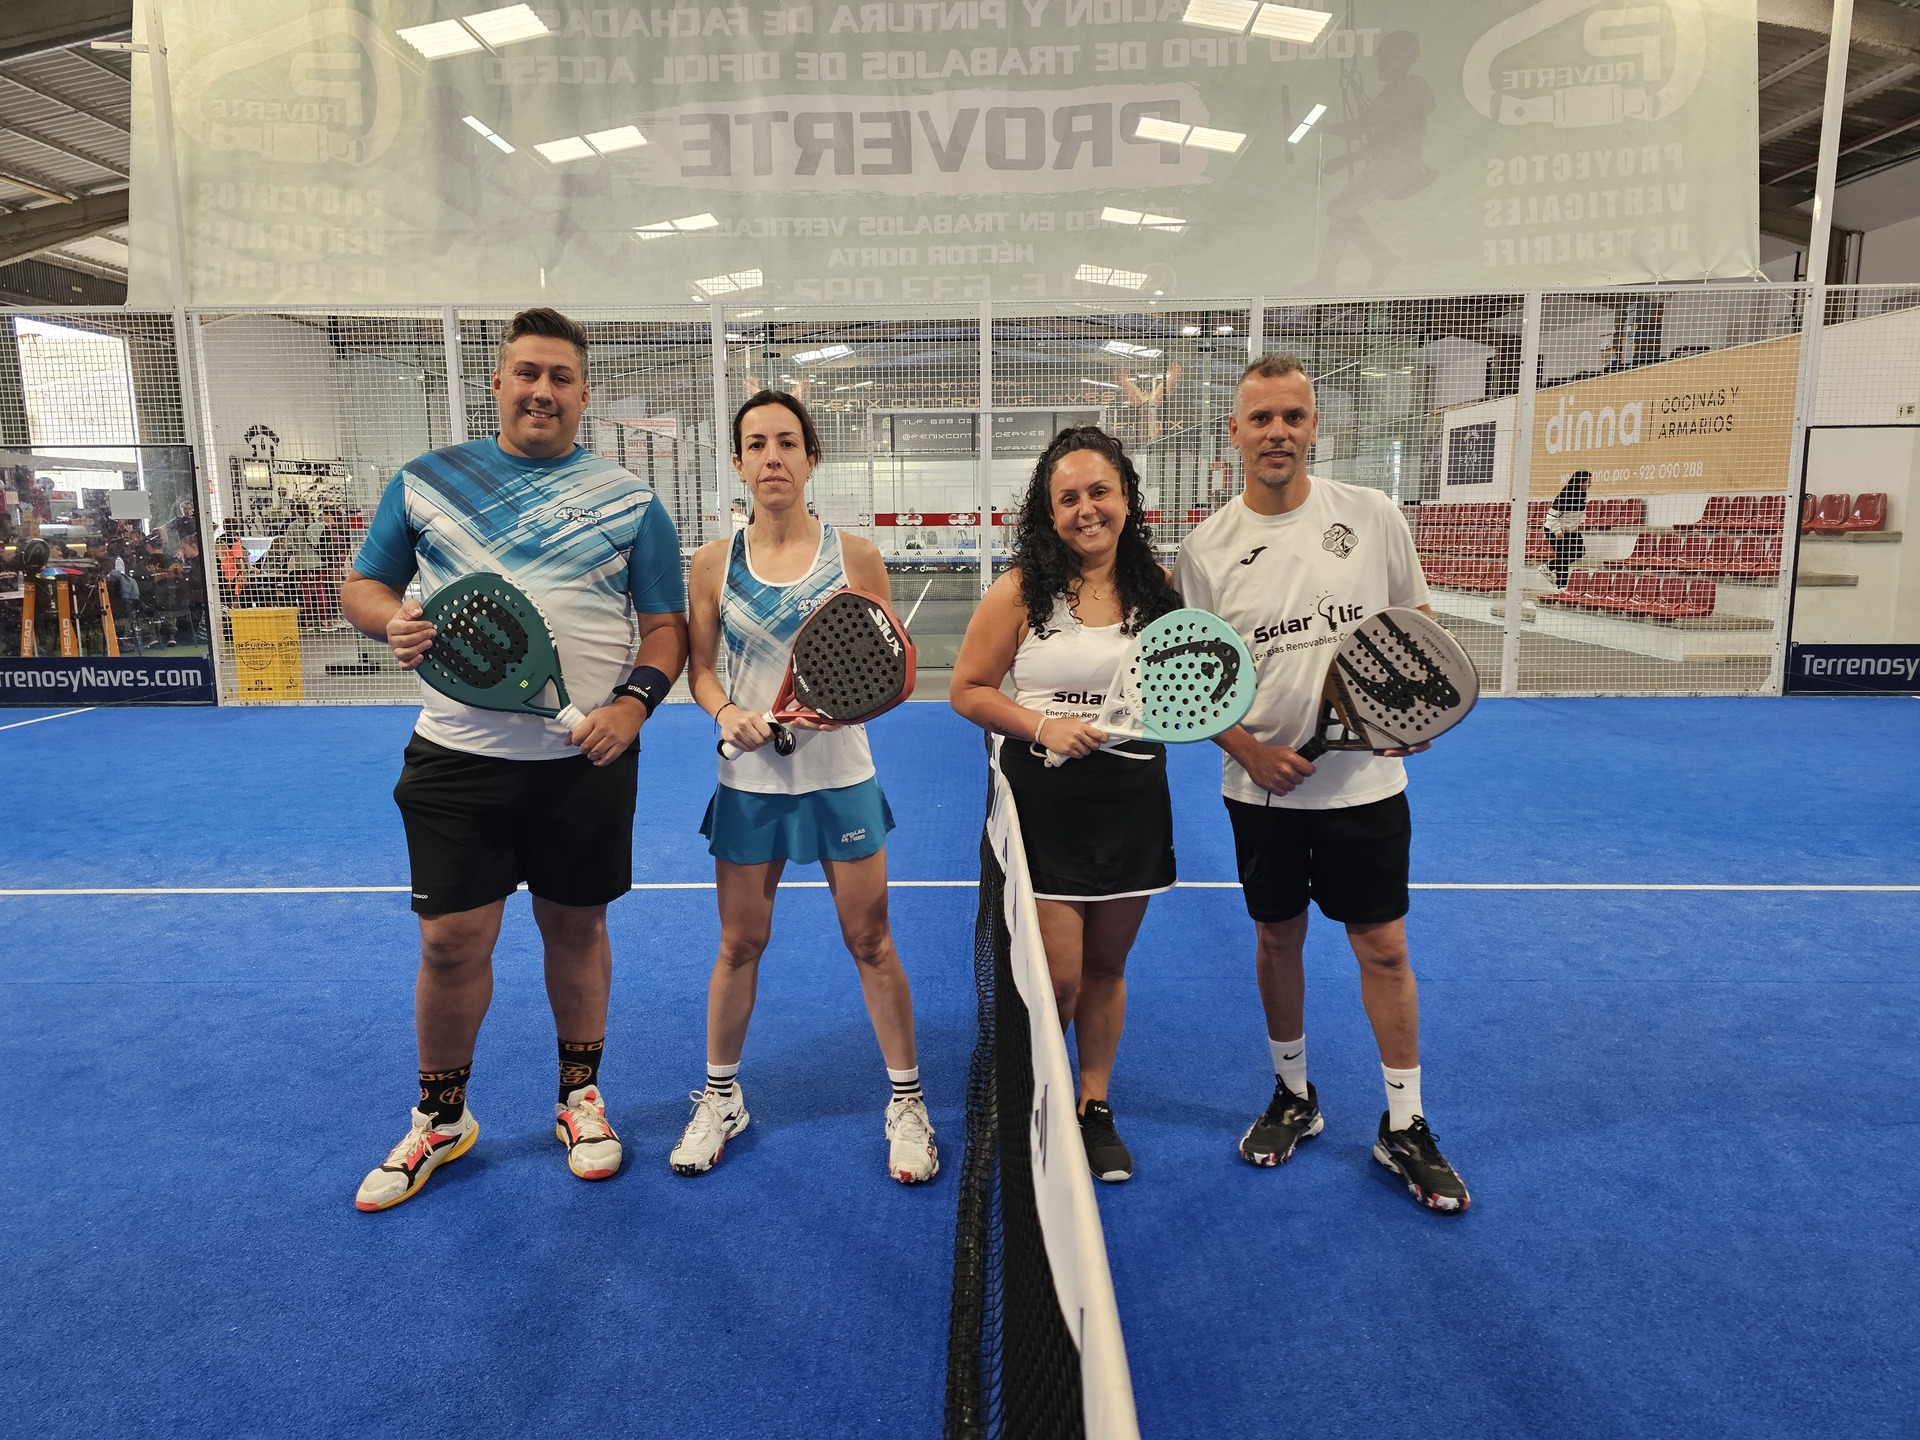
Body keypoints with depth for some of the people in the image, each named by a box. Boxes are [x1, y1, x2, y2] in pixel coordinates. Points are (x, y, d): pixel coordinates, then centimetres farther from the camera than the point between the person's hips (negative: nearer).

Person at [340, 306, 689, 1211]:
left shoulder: (628, 500, 4)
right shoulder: (423, 482, 7)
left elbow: (666, 625, 3)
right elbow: (362, 585, 13)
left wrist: (632, 702, -14)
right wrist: (391, 618, -10)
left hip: (586, 761, 0)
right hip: (457, 758, 1)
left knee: (575, 929, 12)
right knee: (451, 941, 4)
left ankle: (580, 1098, 32)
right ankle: (440, 1118, 28)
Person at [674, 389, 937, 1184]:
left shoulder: (856, 555, -3)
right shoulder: (713, 563, 0)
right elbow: (700, 670, 4)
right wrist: (728, 712, -16)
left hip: (840, 776, -1)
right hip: (749, 781, 1)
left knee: (871, 940, 5)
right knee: (740, 944, 11)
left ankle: (907, 1103, 22)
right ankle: (720, 1096, 32)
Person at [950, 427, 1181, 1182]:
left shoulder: (1159, 589, 2)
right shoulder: (1022, 591, -7)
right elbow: (968, 691, -4)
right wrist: (1041, 725, -18)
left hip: (1133, 803, 3)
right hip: (1045, 805, -3)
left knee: (1106, 966, 15)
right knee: (1058, 976, -1)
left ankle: (1095, 1106, 34)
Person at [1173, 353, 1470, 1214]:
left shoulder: (1373, 517, -4)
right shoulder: (1205, 549, -4)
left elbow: (1417, 625, 7)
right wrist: (1248, 748, -14)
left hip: (1365, 780, 0)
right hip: (1262, 787, 1)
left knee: (1383, 947, 6)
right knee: (1277, 939, 13)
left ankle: (1404, 1128, 23)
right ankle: (1292, 1097, 34)